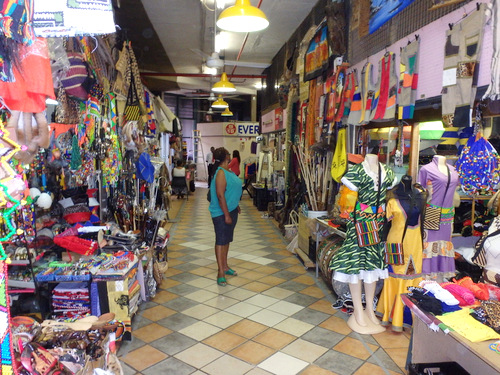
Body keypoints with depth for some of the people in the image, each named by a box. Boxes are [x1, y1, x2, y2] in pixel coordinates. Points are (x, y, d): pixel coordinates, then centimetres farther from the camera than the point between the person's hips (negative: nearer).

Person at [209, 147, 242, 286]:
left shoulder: (228, 171, 9)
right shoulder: (221, 173, -20)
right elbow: (220, 195, -24)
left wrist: (236, 206, 24)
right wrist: (226, 215, -24)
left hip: (231, 210, 9)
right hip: (221, 213, -9)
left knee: (227, 239, 18)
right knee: (221, 241, -2)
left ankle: (225, 266, 31)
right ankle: (221, 272, 5)